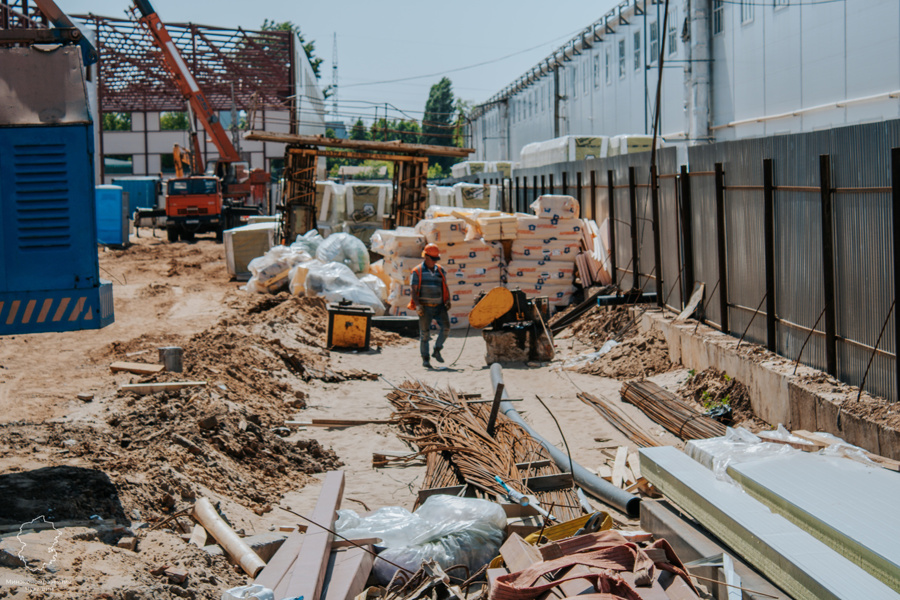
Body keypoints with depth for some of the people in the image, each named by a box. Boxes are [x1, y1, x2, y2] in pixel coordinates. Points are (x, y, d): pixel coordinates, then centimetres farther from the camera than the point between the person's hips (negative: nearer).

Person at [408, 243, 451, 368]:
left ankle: (437, 351, 1)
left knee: (445, 326, -15)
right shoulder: (417, 271, 0)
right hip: (425, 307, -3)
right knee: (424, 333, -1)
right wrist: (417, 305, -15)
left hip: (439, 306, 3)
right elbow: (413, 289, -4)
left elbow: (445, 287, 16)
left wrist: (447, 301, 2)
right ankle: (425, 359, 6)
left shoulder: (440, 270, 13)